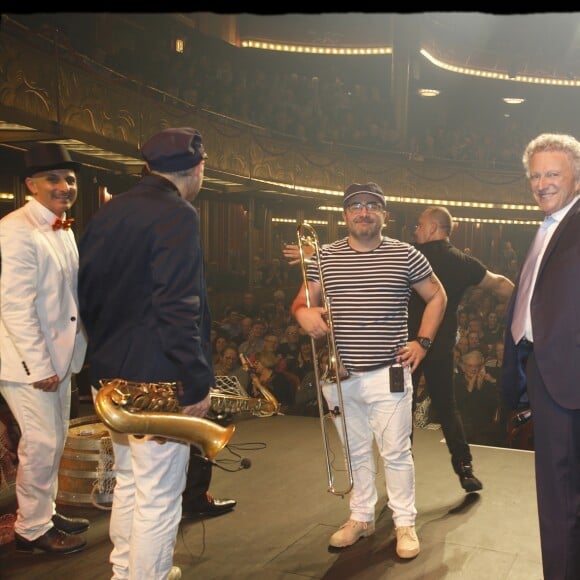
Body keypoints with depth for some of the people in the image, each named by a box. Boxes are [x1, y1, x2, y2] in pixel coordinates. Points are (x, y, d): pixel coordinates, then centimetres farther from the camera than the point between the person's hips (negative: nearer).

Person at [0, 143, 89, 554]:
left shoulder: (64, 229, 10)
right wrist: (39, 365, -21)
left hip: (60, 353, 9)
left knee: (55, 439, 17)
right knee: (41, 442, 0)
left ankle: (45, 512, 33)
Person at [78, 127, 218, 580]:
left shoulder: (109, 212, 10)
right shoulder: (178, 216, -15)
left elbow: (87, 292, 15)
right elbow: (179, 309, -22)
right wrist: (198, 381, -17)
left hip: (109, 375, 9)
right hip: (157, 383, -9)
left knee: (128, 482, 23)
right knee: (158, 496, 3)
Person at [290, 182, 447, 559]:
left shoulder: (405, 255, -2)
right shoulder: (325, 257, 3)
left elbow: (437, 296, 8)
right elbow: (301, 301, 7)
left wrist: (423, 342, 0)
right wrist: (304, 314, -18)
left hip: (388, 374, -2)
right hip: (340, 375, 3)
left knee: (396, 452, 4)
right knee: (356, 452, 16)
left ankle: (405, 523, 22)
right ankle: (362, 517, 32)